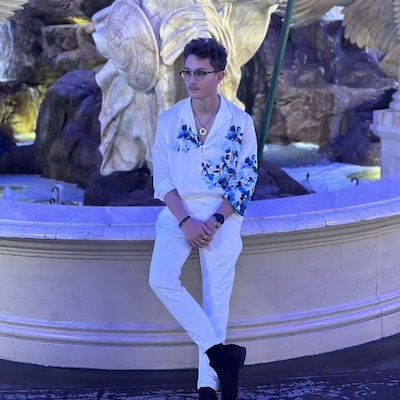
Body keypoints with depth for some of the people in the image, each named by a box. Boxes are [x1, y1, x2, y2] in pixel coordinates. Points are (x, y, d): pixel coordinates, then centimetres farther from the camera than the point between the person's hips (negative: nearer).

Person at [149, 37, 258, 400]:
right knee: (161, 279, -22)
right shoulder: (169, 119, 3)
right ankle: (220, 352, -15)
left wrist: (216, 221, -14)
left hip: (223, 213, -1)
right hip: (179, 211, 2)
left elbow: (246, 181, 0)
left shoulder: (241, 122, -1)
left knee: (217, 295, -11)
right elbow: (162, 179, 2)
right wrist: (186, 221, -13)